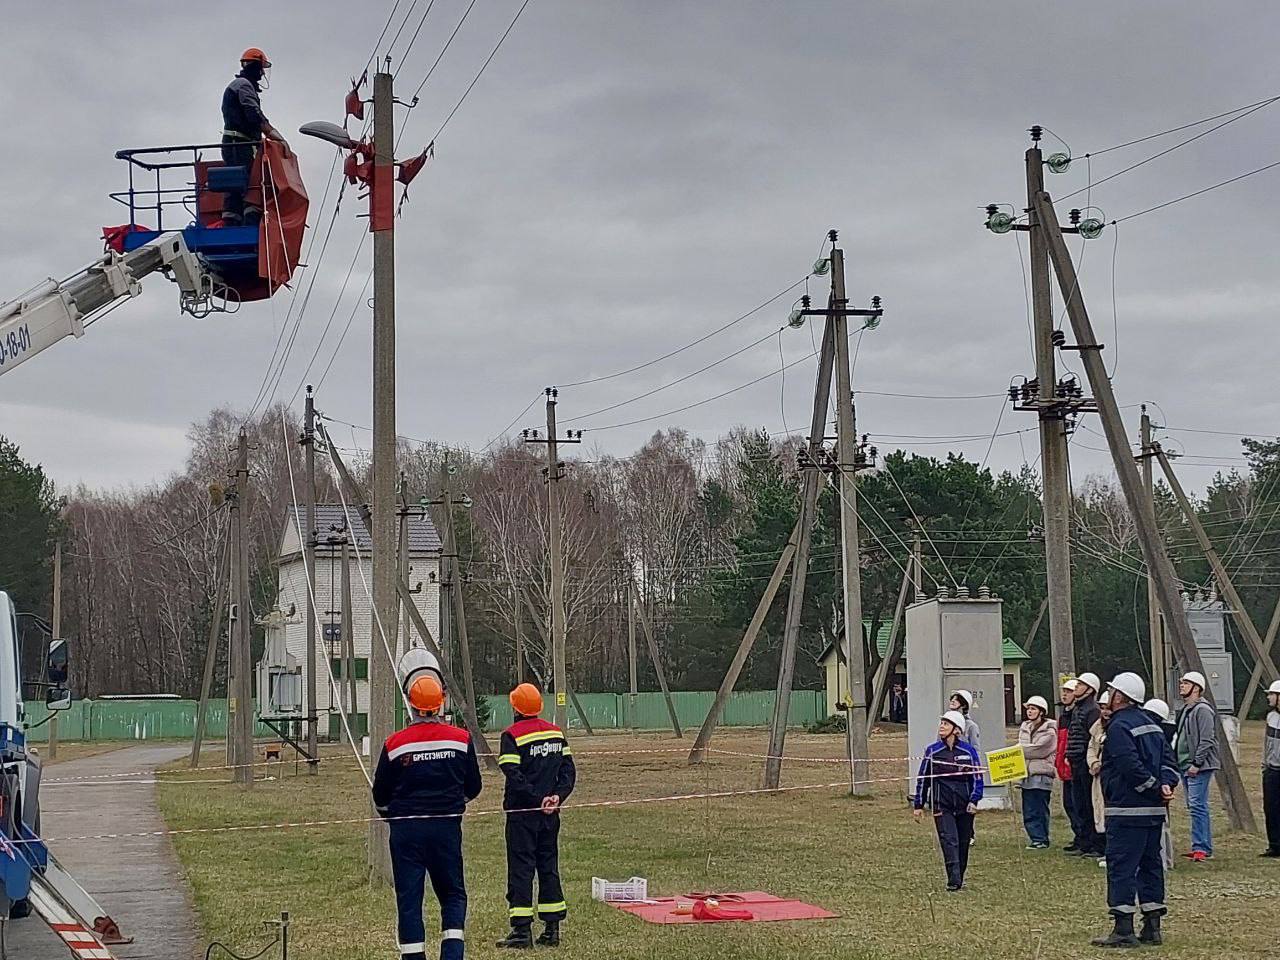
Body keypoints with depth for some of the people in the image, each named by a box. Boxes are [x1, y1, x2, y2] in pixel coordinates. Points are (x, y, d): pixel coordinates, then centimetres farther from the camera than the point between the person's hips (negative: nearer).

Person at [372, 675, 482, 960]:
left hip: (406, 829, -1)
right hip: (447, 826, 1)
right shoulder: (461, 739, -2)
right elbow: (473, 787, 9)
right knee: (453, 894, 12)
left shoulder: (395, 744, -5)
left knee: (409, 898, 6)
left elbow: (380, 795, 5)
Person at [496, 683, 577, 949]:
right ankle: (552, 929, 12)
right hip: (550, 814, 5)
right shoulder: (556, 732, 10)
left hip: (523, 812, -5)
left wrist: (536, 798, -15)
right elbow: (569, 770, 5)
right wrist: (557, 795, -4)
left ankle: (522, 930, -6)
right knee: (548, 867, 11)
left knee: (521, 868, -2)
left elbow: (514, 776, -18)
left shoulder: (512, 735, -9)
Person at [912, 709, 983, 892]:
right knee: (949, 840, -13)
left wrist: (973, 800, -6)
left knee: (963, 842, 8)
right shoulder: (932, 751, 2)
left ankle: (959, 878, 21)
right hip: (942, 804, -1)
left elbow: (977, 777, 6)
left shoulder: (968, 751, 2)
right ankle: (953, 880, -18)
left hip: (964, 804, 1)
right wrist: (918, 805, 6)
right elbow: (922, 778, 7)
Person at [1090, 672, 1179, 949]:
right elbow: (1169, 760, 10)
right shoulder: (1151, 724, 17)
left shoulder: (1119, 726, -13)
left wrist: (1156, 788, -14)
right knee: (1150, 864, 13)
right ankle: (1152, 927, 16)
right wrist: (1166, 785, -4)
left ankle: (1123, 930, -8)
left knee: (1121, 866, -6)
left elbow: (1132, 767, -22)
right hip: (1154, 811, 9)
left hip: (1127, 810, -9)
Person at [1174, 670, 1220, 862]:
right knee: (1195, 807, 12)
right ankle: (1205, 847, 18)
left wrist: (1196, 763, -20)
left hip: (1199, 768, -10)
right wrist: (1184, 764, 18)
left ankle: (1200, 848, -13)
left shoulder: (1203, 709, -13)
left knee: (1197, 806, -13)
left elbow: (1206, 740, -19)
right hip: (1186, 767, 10)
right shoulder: (1186, 710, 19)